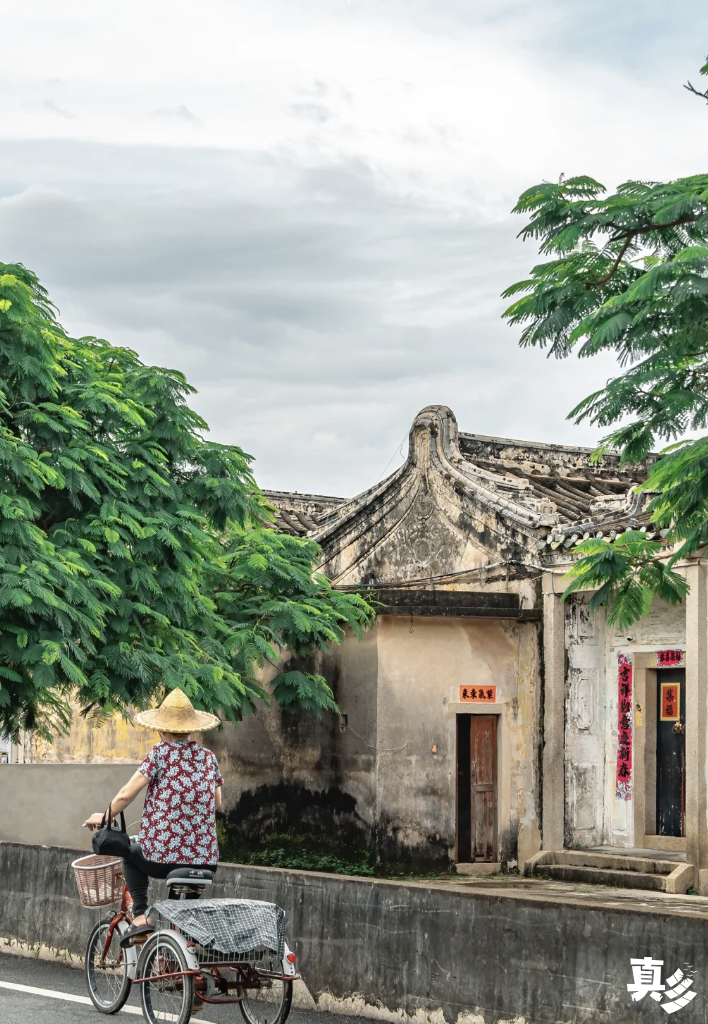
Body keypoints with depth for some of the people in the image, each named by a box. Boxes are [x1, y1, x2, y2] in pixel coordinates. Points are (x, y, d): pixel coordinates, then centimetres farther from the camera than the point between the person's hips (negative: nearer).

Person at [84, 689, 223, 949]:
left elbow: (126, 795, -7)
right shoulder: (209, 757, 8)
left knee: (131, 854, 27)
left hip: (162, 854, -4)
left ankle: (140, 917, 12)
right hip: (205, 859, 4)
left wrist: (104, 817, 10)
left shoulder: (161, 753, -5)